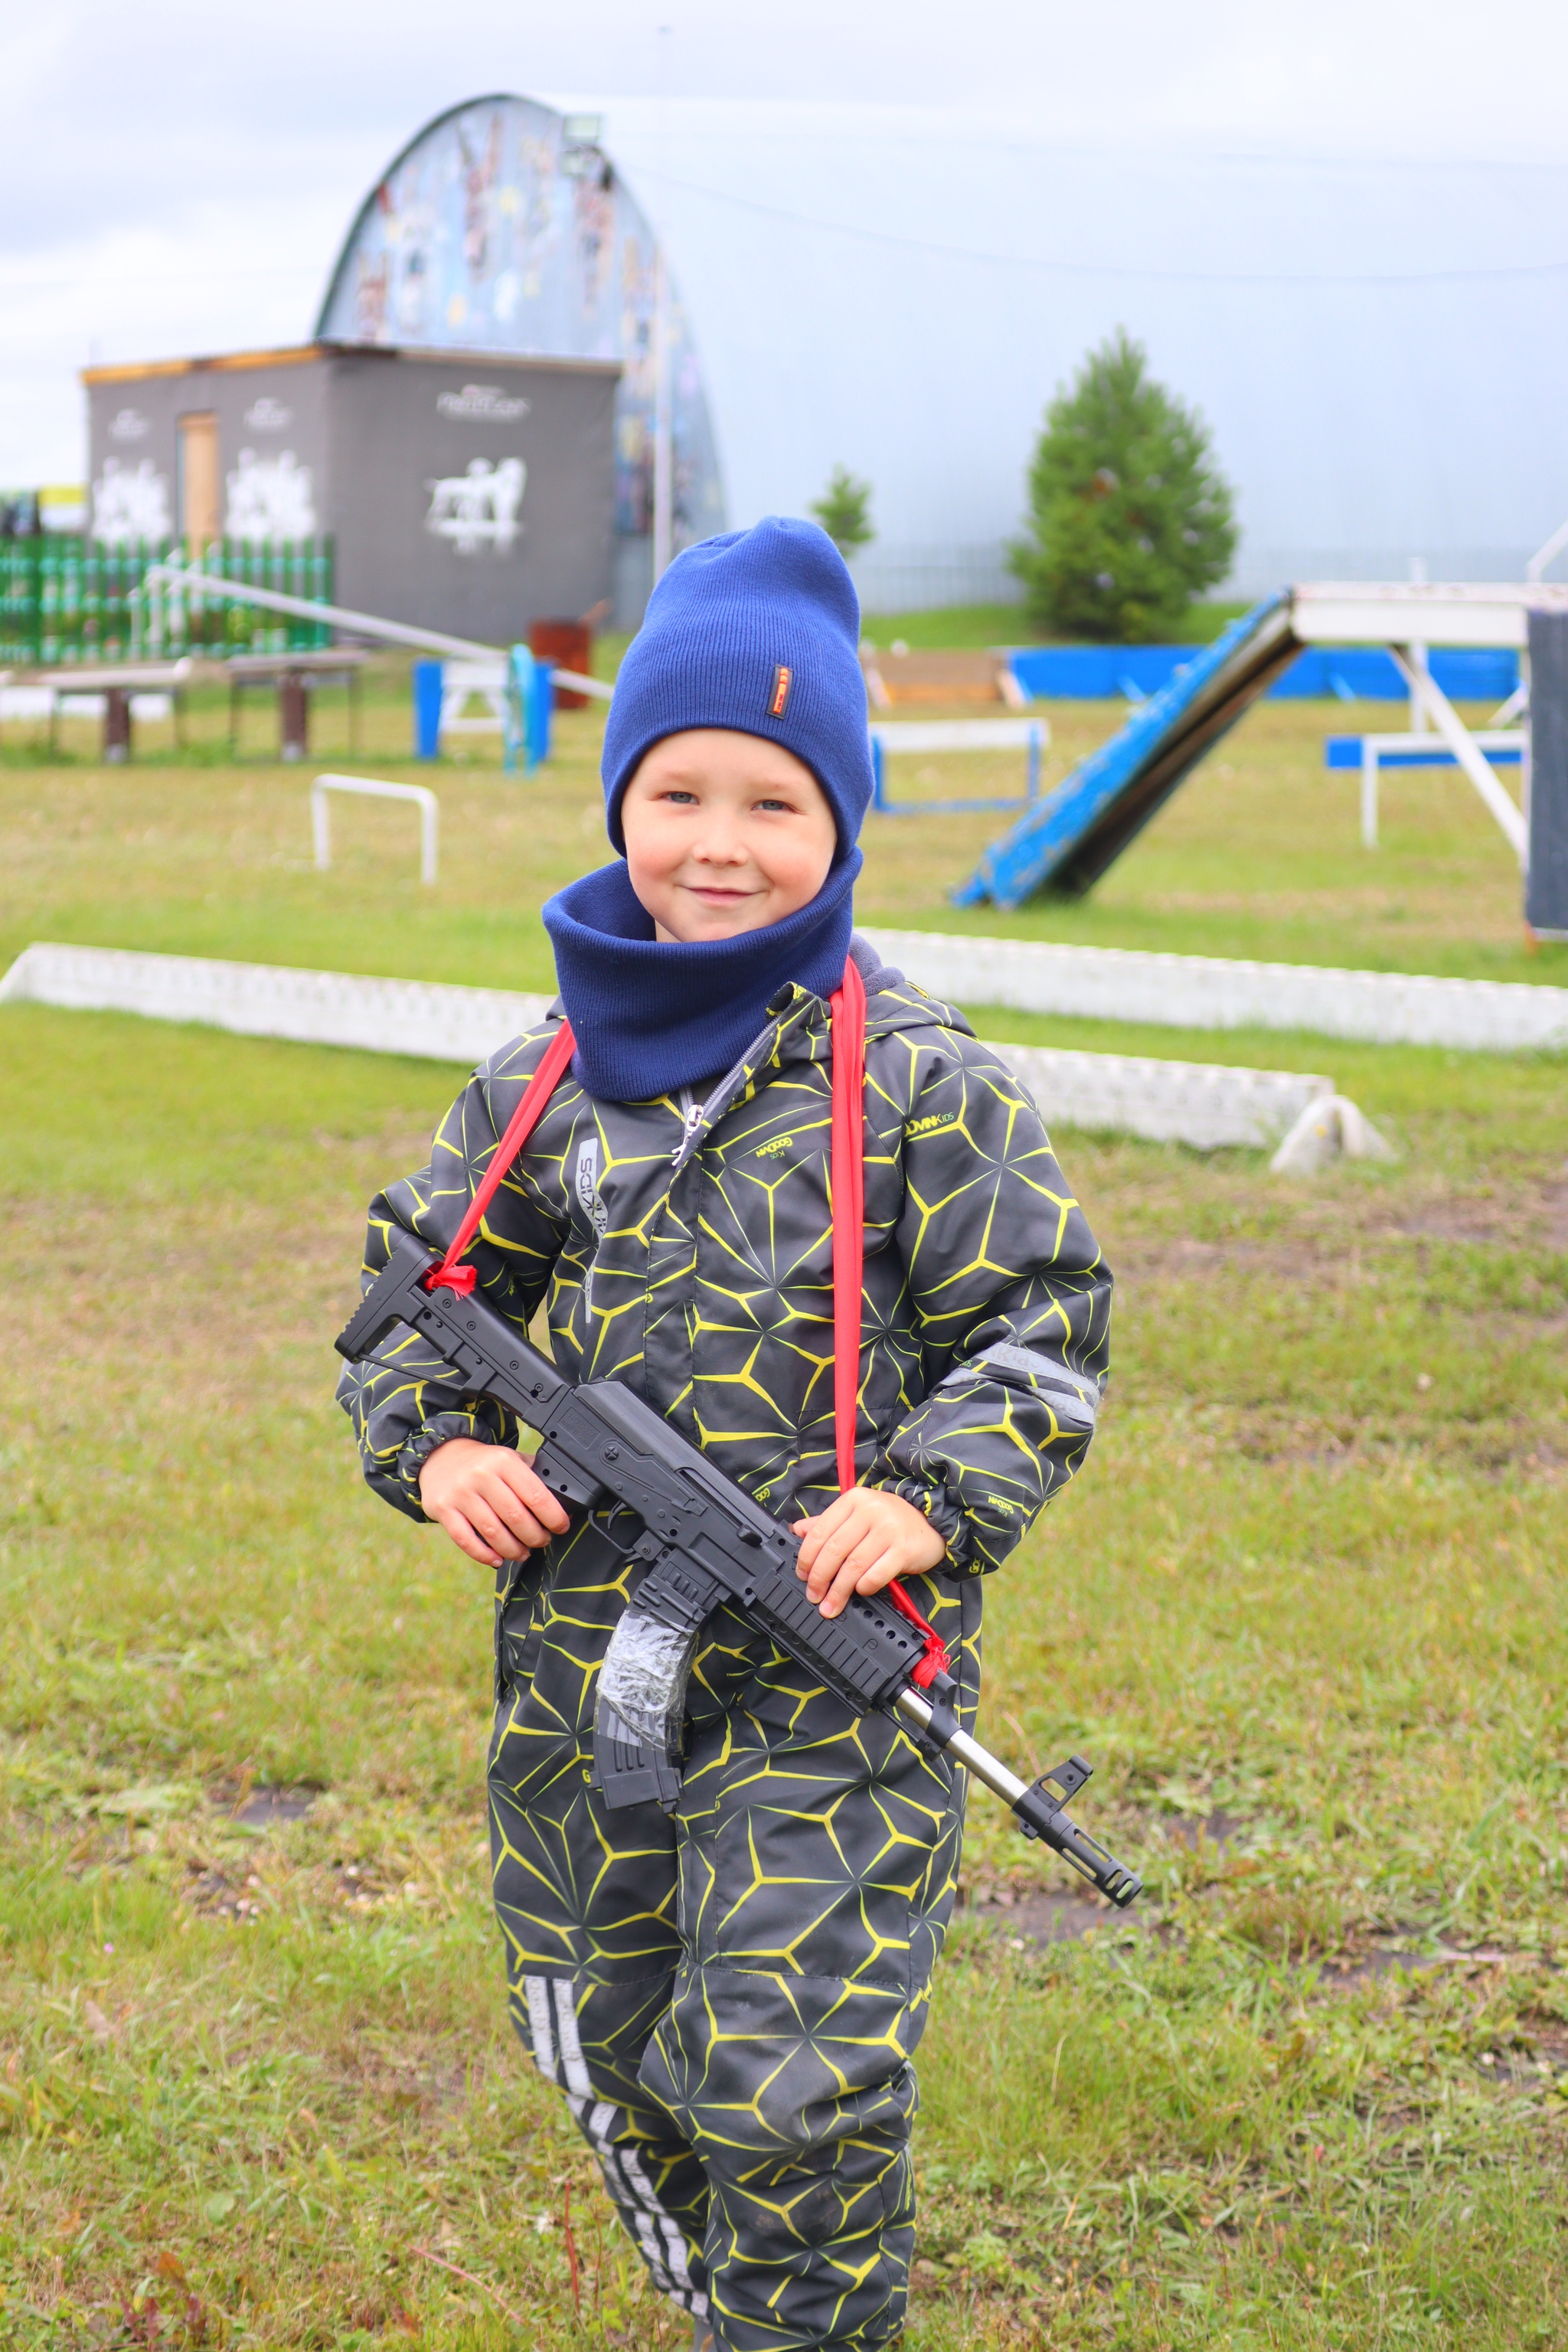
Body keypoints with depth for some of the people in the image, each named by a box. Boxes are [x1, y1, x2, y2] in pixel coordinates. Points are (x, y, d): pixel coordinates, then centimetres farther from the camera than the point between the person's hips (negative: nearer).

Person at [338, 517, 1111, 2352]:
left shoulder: (915, 1080, -6)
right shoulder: (543, 1081, 6)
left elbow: (1040, 1322, -1)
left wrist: (935, 1501, -16)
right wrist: (434, 1445, -3)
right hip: (582, 1653, 5)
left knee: (787, 2079, -10)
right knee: (613, 2055, 17)